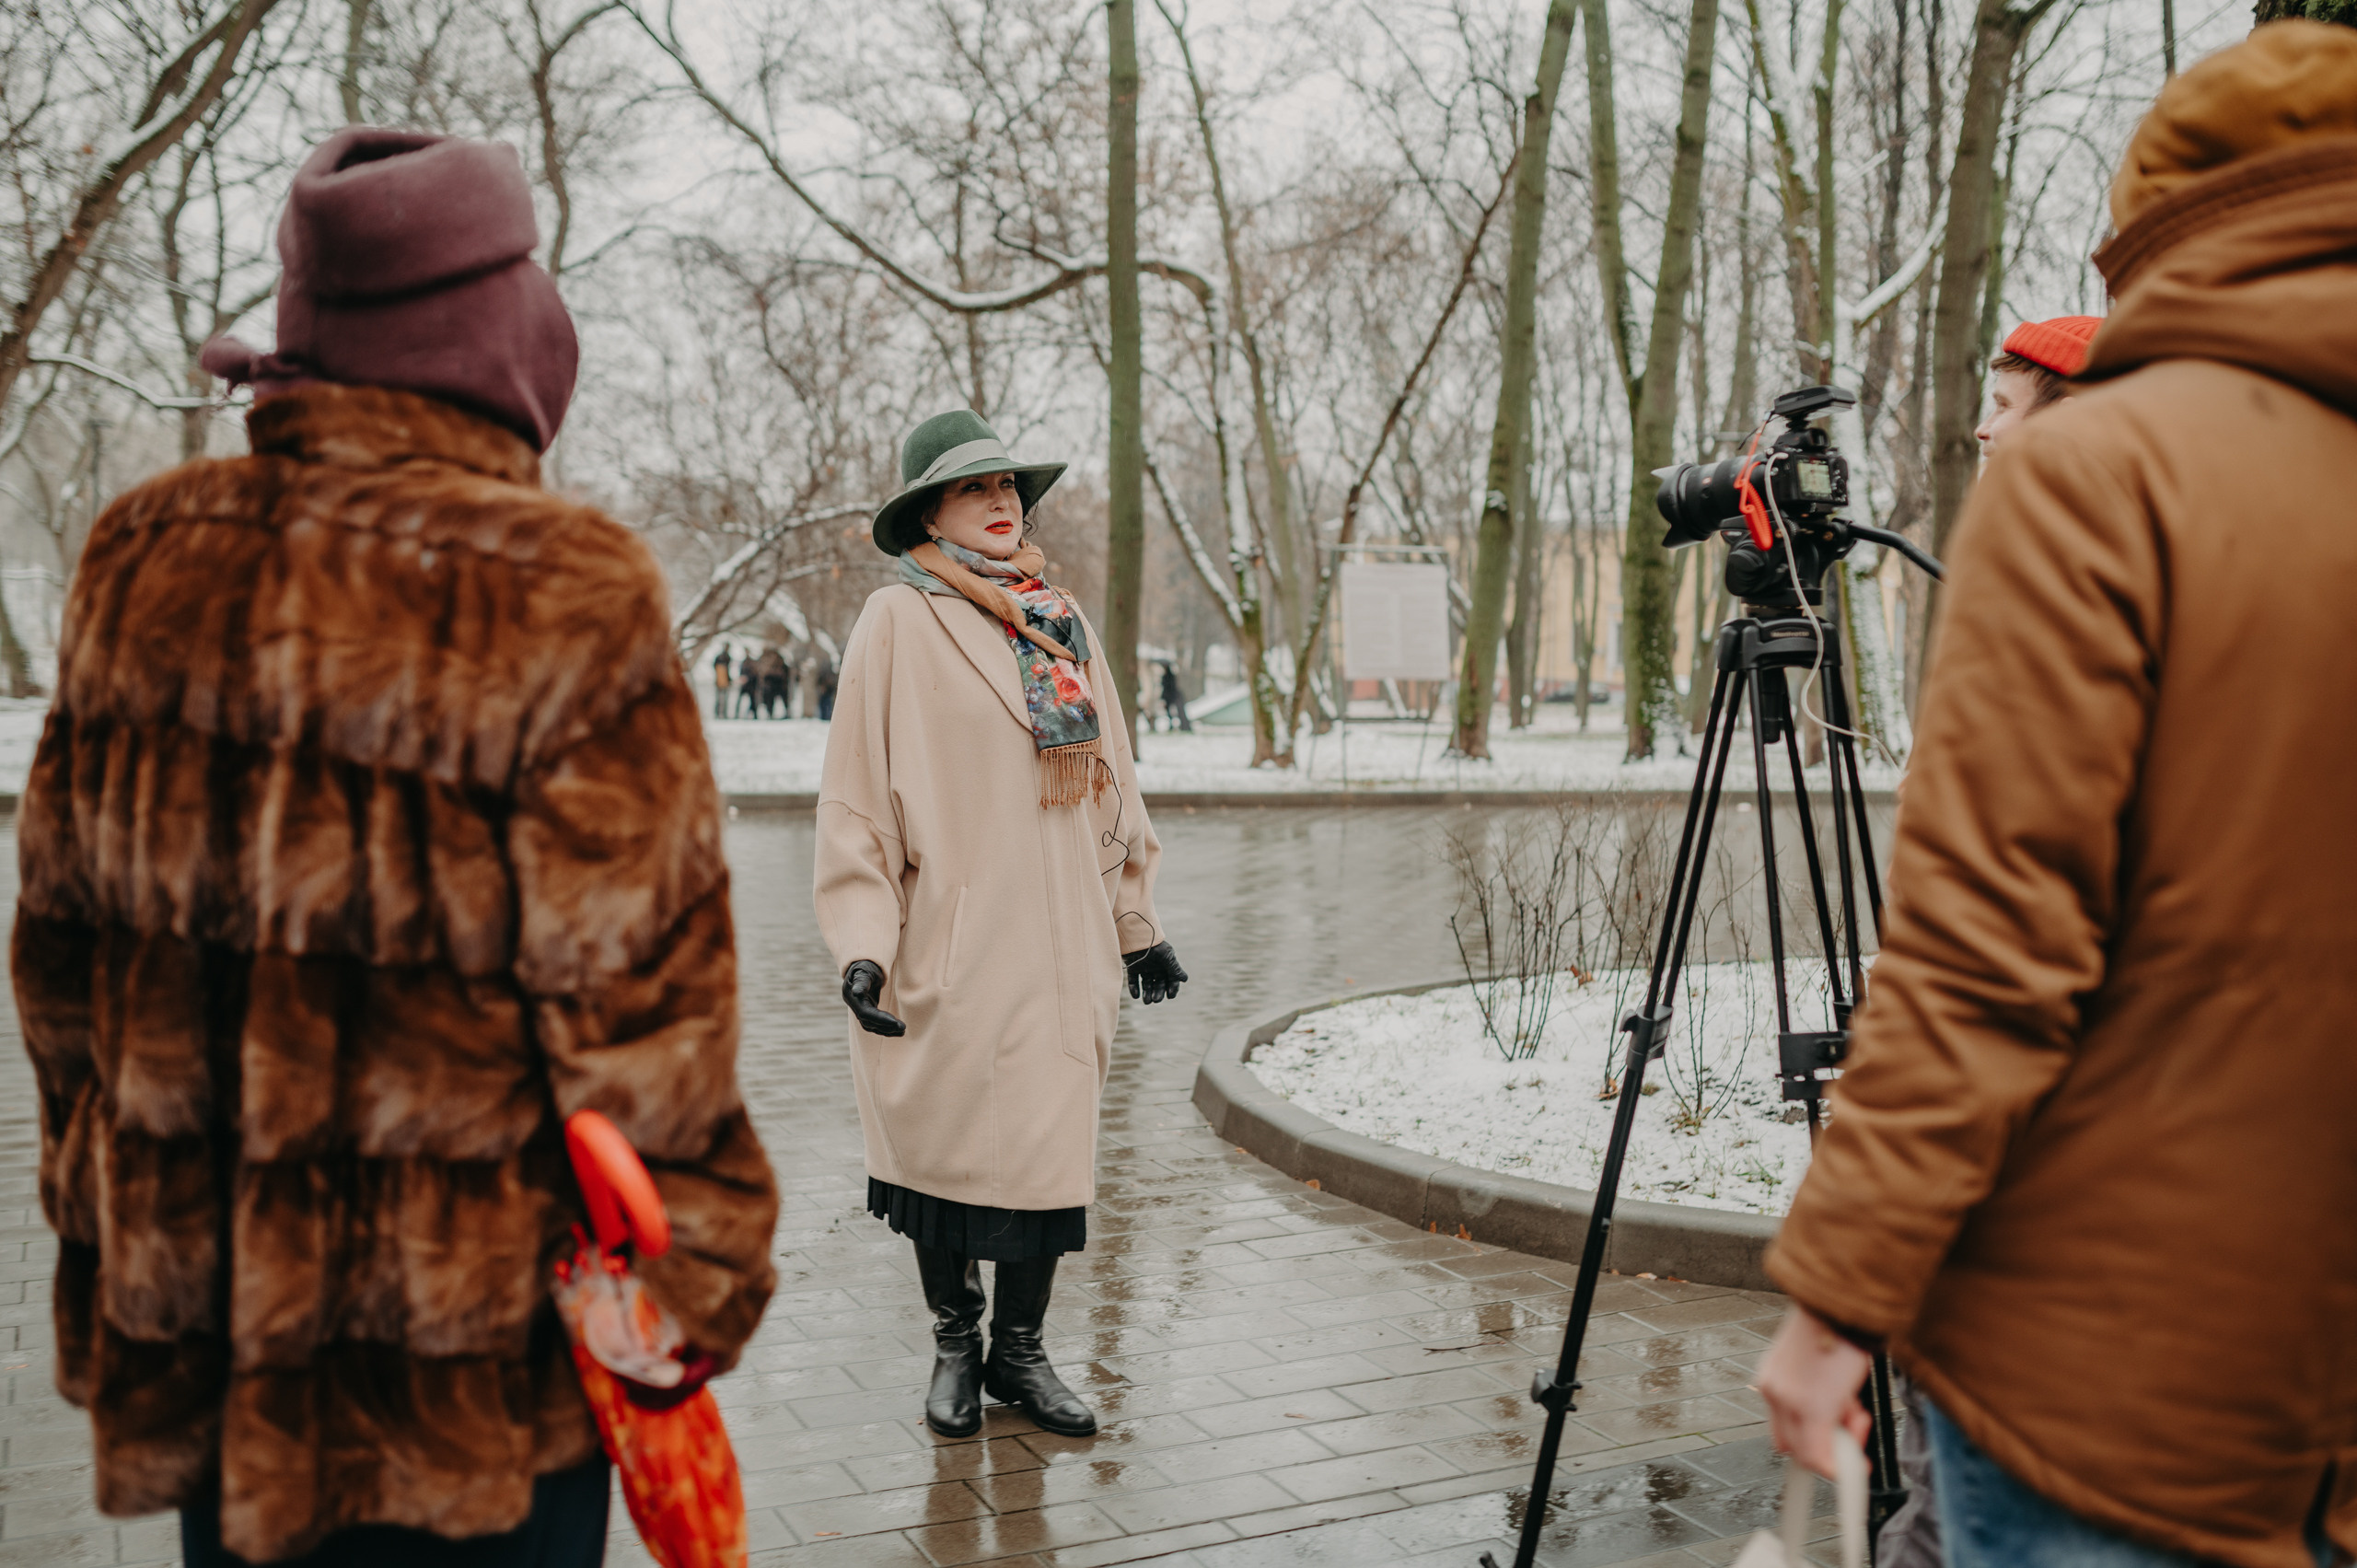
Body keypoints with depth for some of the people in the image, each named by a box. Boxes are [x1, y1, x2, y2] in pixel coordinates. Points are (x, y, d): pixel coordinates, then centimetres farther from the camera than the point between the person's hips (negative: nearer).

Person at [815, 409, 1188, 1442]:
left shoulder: (1062, 622, 13)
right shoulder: (898, 623, -2)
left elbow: (1111, 781, 19)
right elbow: (858, 795, -5)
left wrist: (1138, 921, 19)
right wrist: (862, 942, -13)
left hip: (1055, 945, 4)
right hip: (944, 942, -4)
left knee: (1050, 1149, 4)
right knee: (941, 1143, 6)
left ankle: (1020, 1351, 21)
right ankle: (955, 1346, 26)